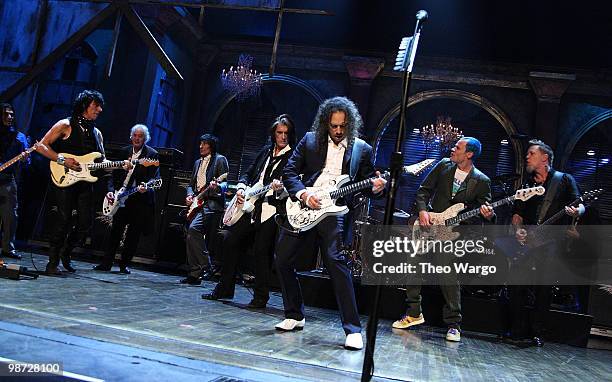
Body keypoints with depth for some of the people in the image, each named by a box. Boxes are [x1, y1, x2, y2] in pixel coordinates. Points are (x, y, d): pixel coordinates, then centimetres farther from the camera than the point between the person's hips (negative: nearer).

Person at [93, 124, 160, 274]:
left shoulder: (152, 154, -5)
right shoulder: (124, 151, 10)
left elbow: (155, 177, -11)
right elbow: (115, 174, 10)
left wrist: (146, 187, -31)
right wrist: (111, 190, -3)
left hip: (140, 198, -4)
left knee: (133, 234, 2)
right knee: (115, 230, 5)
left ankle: (124, 264, 14)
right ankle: (106, 263, 12)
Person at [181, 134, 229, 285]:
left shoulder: (220, 160, 0)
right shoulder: (198, 162, 23)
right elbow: (191, 184, 25)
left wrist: (216, 186, -28)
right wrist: (190, 195, 5)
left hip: (212, 204, -8)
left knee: (193, 229, -27)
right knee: (191, 238, 7)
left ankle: (206, 266, -19)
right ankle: (194, 274, 15)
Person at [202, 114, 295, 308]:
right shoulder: (266, 150, 15)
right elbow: (248, 173, 21)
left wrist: (280, 189, -29)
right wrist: (241, 188, 4)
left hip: (272, 209, -6)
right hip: (251, 206, 6)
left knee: (261, 250, -7)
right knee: (230, 239, 5)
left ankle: (261, 297, 9)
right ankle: (225, 288, 20)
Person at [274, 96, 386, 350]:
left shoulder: (362, 149, 7)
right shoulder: (310, 140, 8)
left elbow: (369, 182, 12)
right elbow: (289, 171, 6)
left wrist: (376, 187, -12)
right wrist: (303, 194, -10)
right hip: (302, 206, 3)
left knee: (336, 261, -19)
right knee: (282, 259, 4)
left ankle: (353, 329, -11)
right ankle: (295, 316, 23)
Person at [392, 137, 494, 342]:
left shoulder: (481, 181, -3)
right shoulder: (444, 165, 5)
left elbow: (485, 209, 3)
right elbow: (423, 190, 8)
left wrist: (487, 214, -21)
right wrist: (422, 211, -6)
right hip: (428, 226, 4)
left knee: (449, 276, -13)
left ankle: (453, 324, 3)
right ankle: (413, 313, 21)